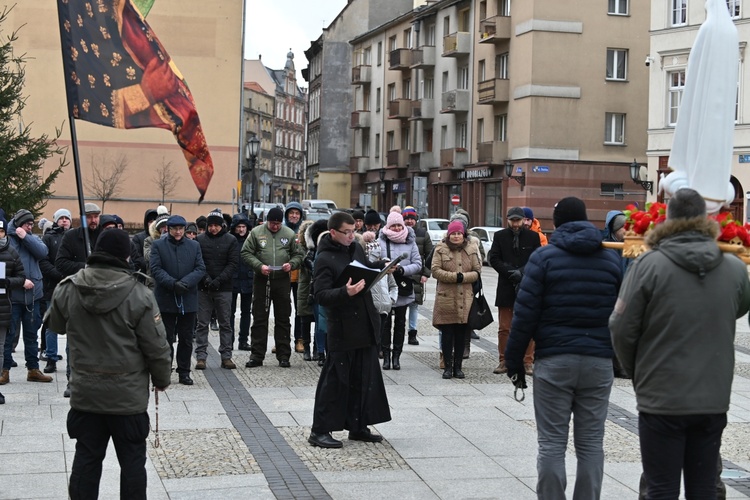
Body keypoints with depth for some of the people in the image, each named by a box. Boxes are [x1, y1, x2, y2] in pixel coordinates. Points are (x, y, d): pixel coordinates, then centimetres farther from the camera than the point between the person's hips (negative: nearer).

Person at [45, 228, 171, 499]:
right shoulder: (138, 294, -17)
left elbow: (55, 324, 15)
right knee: (132, 460, 9)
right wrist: (162, 380, 5)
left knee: (86, 458, 12)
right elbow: (156, 347, -11)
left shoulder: (67, 289, -6)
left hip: (84, 392, 3)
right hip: (128, 394, -3)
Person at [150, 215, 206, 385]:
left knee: (186, 339, 7)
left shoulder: (194, 245, 8)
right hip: (166, 299, -2)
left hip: (188, 299, 2)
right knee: (166, 338, 4)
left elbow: (200, 269, 0)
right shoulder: (158, 245, 1)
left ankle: (184, 372, 15)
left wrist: (185, 283, -16)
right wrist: (172, 284, -21)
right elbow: (156, 269, -8)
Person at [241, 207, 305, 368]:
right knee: (259, 319, 3)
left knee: (283, 319, 6)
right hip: (261, 281, -1)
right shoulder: (256, 232, 0)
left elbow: (299, 254, 10)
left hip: (282, 281, 1)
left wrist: (291, 264, -10)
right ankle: (257, 355, 9)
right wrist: (259, 266, -15)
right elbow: (245, 253, -1)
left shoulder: (289, 234, 5)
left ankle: (283, 355, 13)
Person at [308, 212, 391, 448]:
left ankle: (358, 427, 23)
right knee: (335, 380, -4)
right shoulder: (324, 258, -12)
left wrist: (382, 266, 7)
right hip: (342, 328, -8)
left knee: (365, 379, 13)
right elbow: (321, 295, -18)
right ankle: (319, 431, 5)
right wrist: (345, 292, -33)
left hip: (365, 325, 8)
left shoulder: (356, 248, 11)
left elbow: (367, 271, 27)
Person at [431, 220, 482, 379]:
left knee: (462, 334, 6)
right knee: (447, 333, 1)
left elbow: (477, 272, 5)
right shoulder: (441, 249, 2)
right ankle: (447, 366, 9)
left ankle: (458, 366, 14)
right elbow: (435, 270, -5)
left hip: (466, 298, 2)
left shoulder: (472, 249, 7)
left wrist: (463, 277, -13)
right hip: (445, 297, -2)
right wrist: (454, 276, -14)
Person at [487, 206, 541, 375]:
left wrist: (522, 272, -13)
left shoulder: (533, 236, 3)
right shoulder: (500, 236, 6)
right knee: (504, 328, 5)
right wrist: (510, 272, -12)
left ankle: (528, 362, 8)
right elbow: (493, 259, 1)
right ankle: (504, 361, 14)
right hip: (506, 288, 1)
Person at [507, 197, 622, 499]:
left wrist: (515, 360, 0)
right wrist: (617, 356, 16)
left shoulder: (544, 257, -2)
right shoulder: (611, 260, 9)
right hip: (599, 361, 3)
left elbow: (525, 313, -6)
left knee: (552, 443, 1)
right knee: (591, 443, 8)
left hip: (554, 360, -3)